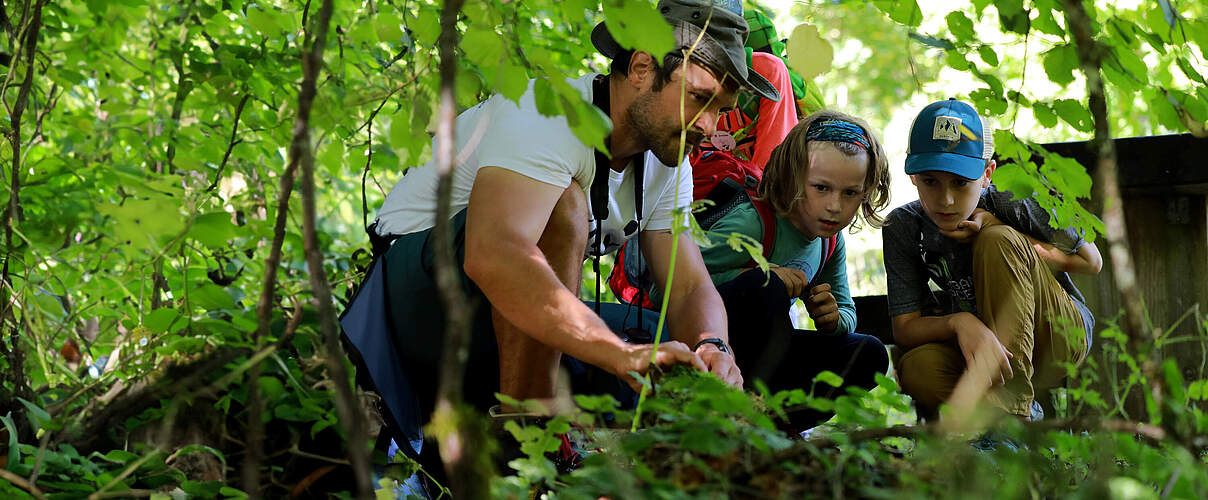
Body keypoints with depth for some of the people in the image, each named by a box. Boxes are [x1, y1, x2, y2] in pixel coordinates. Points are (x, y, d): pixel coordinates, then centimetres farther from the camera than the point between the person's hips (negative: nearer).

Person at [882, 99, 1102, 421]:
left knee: (998, 241, -27)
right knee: (916, 369, -32)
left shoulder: (1015, 203, -16)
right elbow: (905, 328, -12)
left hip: (1059, 336, -2)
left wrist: (993, 229, -16)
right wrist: (960, 322, -36)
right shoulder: (903, 228, -9)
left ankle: (1008, 405, -30)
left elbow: (1090, 262, -3)